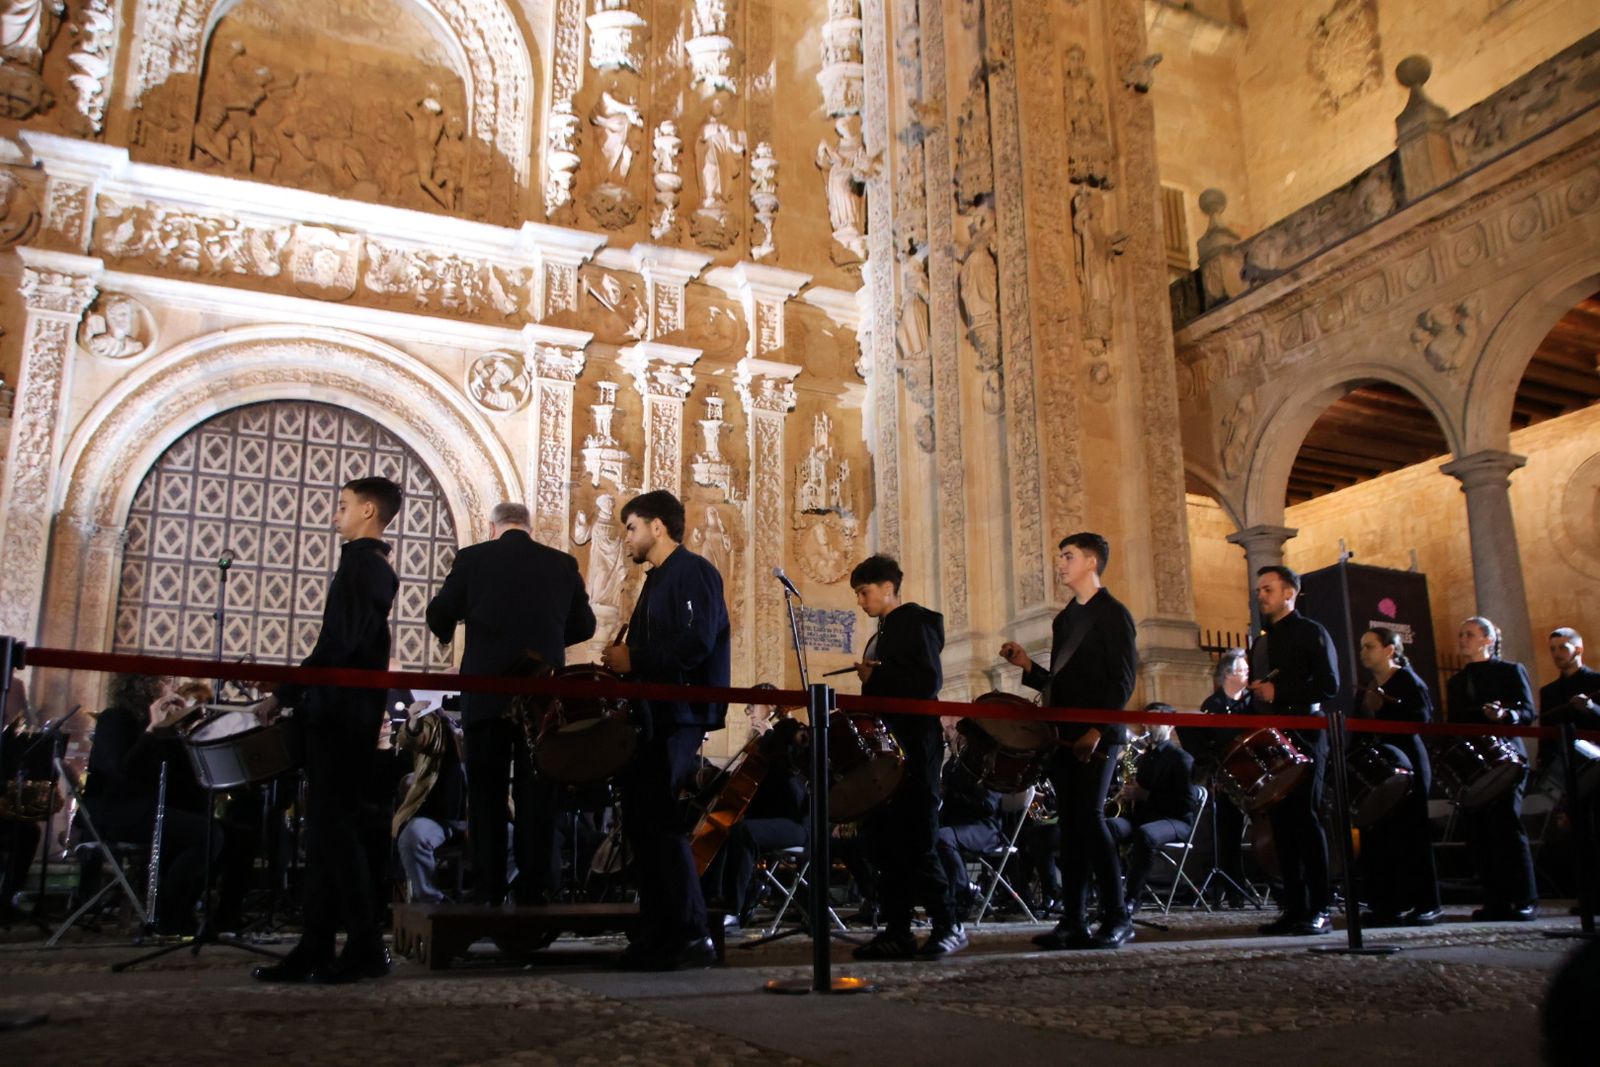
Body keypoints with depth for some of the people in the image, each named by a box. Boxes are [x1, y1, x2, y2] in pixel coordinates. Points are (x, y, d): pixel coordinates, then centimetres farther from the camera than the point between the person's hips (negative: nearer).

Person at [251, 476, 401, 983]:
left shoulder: (358, 562, -11)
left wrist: (284, 694, -17)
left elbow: (337, 642, -21)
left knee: (332, 826, -7)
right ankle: (315, 948, 13)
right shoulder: (380, 568, 17)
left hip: (338, 711, -10)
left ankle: (366, 948, -5)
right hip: (357, 712, 10)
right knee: (328, 826, 10)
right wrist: (296, 693, 19)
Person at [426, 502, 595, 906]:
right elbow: (584, 626, 10)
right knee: (538, 793, 6)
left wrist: (450, 631, 25)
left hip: (486, 693, -1)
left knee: (486, 793, 8)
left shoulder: (472, 558, -1)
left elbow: (438, 617, 2)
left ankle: (488, 889, 8)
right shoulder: (562, 564, 3)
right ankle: (536, 888, 6)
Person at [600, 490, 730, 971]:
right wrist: (621, 661, 6)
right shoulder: (656, 581, 22)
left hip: (678, 716, -10)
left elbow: (695, 644, -21)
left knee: (661, 824, -10)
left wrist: (634, 660, -15)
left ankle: (691, 938, -3)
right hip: (648, 718, 10)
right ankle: (655, 936, 14)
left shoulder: (694, 573, -7)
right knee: (641, 824, 8)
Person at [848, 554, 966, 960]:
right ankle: (897, 931, 10)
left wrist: (875, 677, -15)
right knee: (882, 836, 5)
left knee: (915, 841, -8)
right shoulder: (883, 633, 20)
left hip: (914, 747, -9)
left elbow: (929, 682, -18)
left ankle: (948, 926, 2)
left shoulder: (916, 623, -6)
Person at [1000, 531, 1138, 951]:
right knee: (1071, 823, 5)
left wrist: (1098, 730, -20)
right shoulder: (1064, 619, 20)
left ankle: (1117, 919, -5)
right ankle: (1073, 921, 7)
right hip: (1064, 736, 7)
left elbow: (1122, 681, -11)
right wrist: (1028, 666, 7)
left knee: (1088, 815, -13)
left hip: (1098, 737, -7)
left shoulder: (1112, 613, -4)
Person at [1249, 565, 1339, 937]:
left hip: (1303, 736, -7)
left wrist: (1279, 693, -16)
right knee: (1282, 822, 3)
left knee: (1306, 819, -9)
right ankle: (1295, 907, 6)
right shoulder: (1261, 640, 20)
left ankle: (1321, 909, -6)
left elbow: (1329, 685, -11)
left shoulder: (1310, 632, -1)